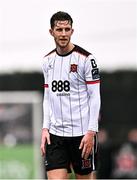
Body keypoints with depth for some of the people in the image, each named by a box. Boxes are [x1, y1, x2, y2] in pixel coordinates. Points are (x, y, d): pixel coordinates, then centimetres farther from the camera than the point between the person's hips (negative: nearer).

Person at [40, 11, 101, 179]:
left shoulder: (85, 58, -6)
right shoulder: (47, 61, 10)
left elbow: (95, 97, -7)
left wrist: (91, 132, -14)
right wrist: (45, 128, 5)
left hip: (82, 134, -4)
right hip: (55, 134, 4)